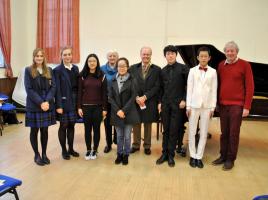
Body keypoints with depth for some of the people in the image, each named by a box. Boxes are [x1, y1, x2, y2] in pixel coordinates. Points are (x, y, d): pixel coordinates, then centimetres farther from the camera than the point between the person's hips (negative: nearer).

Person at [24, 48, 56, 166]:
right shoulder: (28, 70, 0)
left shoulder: (49, 70, 9)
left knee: (45, 130, 9)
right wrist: (40, 102, -16)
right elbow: (29, 89, -7)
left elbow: (53, 87, 2)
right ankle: (36, 155, 20)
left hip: (48, 105, 3)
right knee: (34, 131, 6)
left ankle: (44, 154, 22)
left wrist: (47, 101, -13)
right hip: (34, 106, -2)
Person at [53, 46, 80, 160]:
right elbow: (57, 89, -10)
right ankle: (64, 150, 21)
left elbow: (78, 86, 10)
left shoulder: (75, 68, 8)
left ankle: (71, 149, 26)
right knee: (63, 126, 6)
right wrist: (58, 105, -15)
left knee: (71, 125, 12)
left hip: (74, 102, 5)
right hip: (64, 102, -4)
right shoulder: (57, 70, -7)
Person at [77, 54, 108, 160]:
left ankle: (95, 150, 22)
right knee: (87, 129, 8)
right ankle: (88, 150, 22)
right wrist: (79, 107, -3)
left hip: (98, 107, 0)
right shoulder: (82, 76, 1)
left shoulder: (102, 76, 0)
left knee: (96, 129, 7)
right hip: (86, 106, 1)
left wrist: (104, 108, -3)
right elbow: (79, 92, 2)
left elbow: (104, 93, 0)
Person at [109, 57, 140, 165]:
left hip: (129, 113, -2)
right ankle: (119, 154, 26)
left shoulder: (132, 80, -3)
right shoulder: (114, 81, 6)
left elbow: (133, 97, -7)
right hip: (116, 113, 2)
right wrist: (117, 110, -9)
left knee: (127, 136, 5)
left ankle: (126, 155, 21)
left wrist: (124, 110, -13)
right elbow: (110, 97, 3)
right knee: (119, 136, 11)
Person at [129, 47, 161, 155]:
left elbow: (157, 87, -6)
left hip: (150, 102, -1)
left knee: (148, 124, 11)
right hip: (135, 101, 1)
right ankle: (136, 145, 26)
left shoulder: (157, 69, 0)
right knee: (136, 124, 10)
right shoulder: (133, 68, 5)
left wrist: (145, 97, -15)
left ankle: (147, 146, 25)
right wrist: (136, 97, -12)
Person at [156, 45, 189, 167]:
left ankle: (171, 155, 13)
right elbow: (161, 88, 13)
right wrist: (160, 102, 7)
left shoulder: (183, 68, -2)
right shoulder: (163, 71, 10)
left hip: (177, 104, -3)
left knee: (174, 131, 2)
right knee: (166, 130, 9)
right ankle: (164, 153, 18)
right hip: (165, 104, 3)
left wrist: (184, 100, -8)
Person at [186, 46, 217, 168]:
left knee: (203, 133, 6)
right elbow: (189, 89, 0)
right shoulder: (192, 71, 2)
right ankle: (192, 156, 18)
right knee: (192, 132, 5)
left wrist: (213, 107, -1)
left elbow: (214, 90, 3)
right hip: (194, 105, 0)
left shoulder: (213, 72, 3)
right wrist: (188, 106, -4)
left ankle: (199, 157, 17)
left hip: (207, 106, 1)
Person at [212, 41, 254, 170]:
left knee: (233, 133, 3)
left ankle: (230, 159, 17)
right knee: (224, 133, 11)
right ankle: (223, 156, 25)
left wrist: (247, 107, -10)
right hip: (222, 105, 4)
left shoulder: (244, 65, -3)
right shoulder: (221, 65, 9)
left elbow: (250, 87, -6)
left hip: (237, 105, -4)